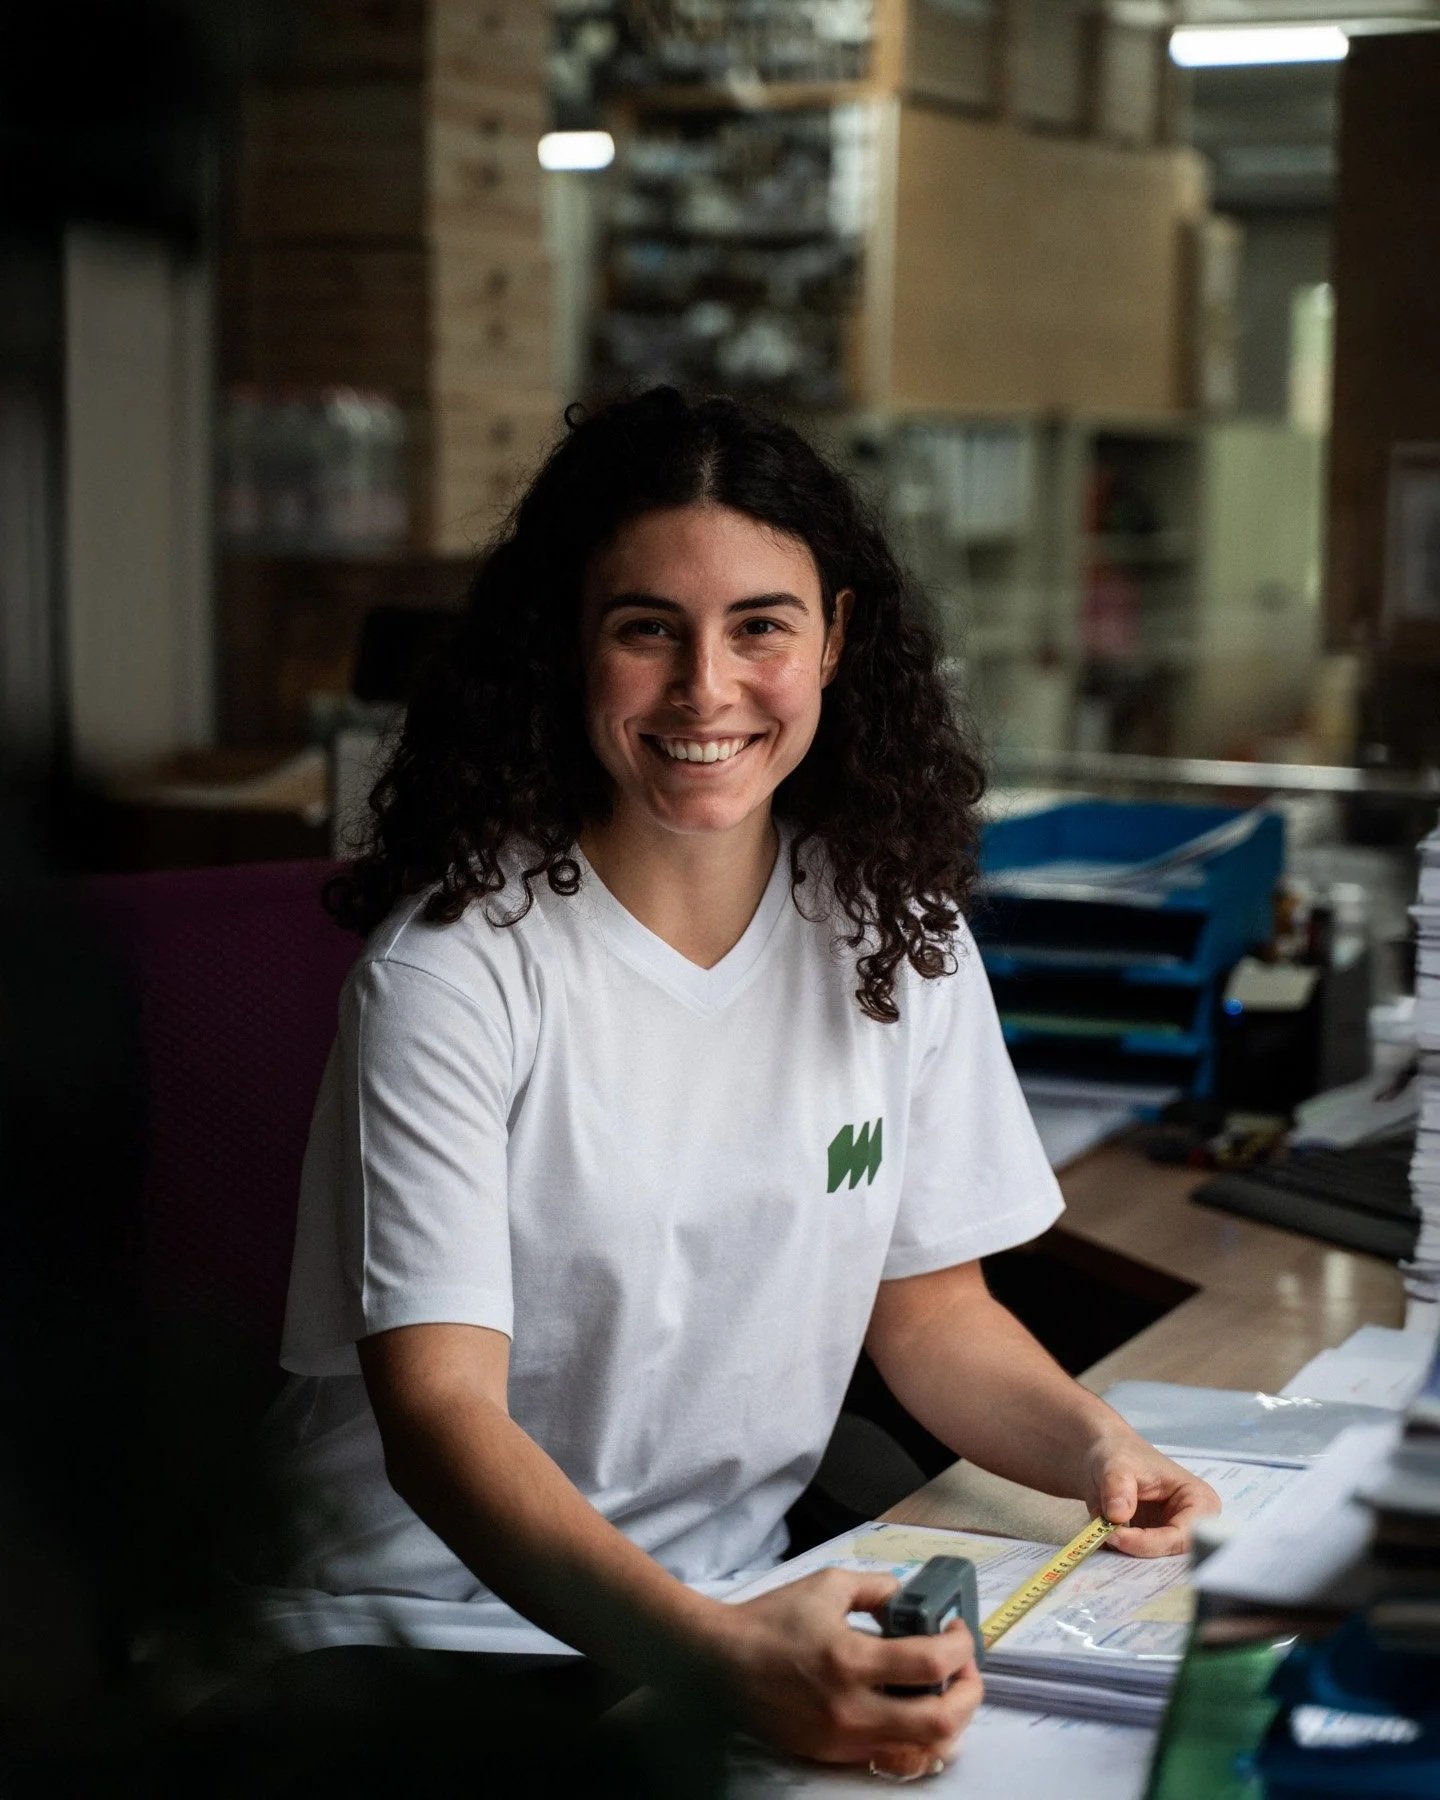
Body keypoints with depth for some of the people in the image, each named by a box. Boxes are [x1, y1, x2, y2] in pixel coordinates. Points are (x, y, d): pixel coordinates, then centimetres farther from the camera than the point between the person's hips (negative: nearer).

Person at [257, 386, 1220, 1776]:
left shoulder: (892, 924, 0)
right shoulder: (459, 959, -15)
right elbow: (438, 1413, -22)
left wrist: (1092, 1447, -9)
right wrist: (719, 1653, -36)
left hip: (743, 1597, 5)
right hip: (432, 1626, -5)